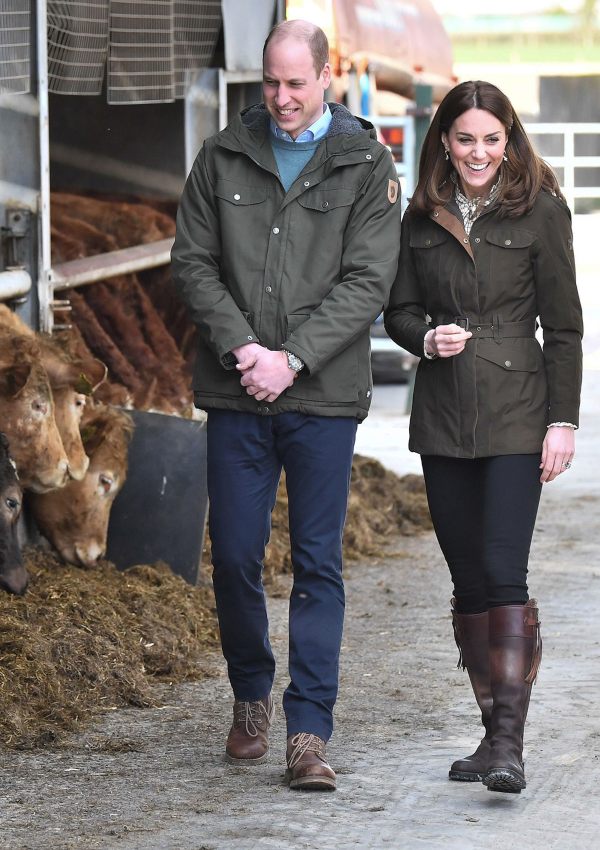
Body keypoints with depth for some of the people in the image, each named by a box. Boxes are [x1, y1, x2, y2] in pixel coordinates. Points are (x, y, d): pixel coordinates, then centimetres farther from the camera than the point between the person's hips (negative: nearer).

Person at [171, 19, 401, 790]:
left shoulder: (366, 167, 1)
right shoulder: (223, 157, 7)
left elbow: (367, 281, -5)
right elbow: (191, 262, 4)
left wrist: (290, 359, -14)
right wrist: (241, 346, -10)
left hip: (322, 394, -2)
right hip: (236, 395, 2)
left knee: (318, 563, -2)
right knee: (233, 555, 4)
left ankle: (309, 732, -2)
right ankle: (251, 698, 26)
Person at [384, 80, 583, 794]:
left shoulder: (539, 210, -2)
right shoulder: (422, 218, 8)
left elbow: (563, 325, -2)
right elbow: (398, 308, 15)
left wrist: (563, 419, -7)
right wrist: (426, 338, -8)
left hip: (515, 414, -4)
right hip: (443, 415, 4)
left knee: (503, 570, -14)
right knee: (467, 578, 7)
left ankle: (510, 743, -17)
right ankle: (493, 730, 14)